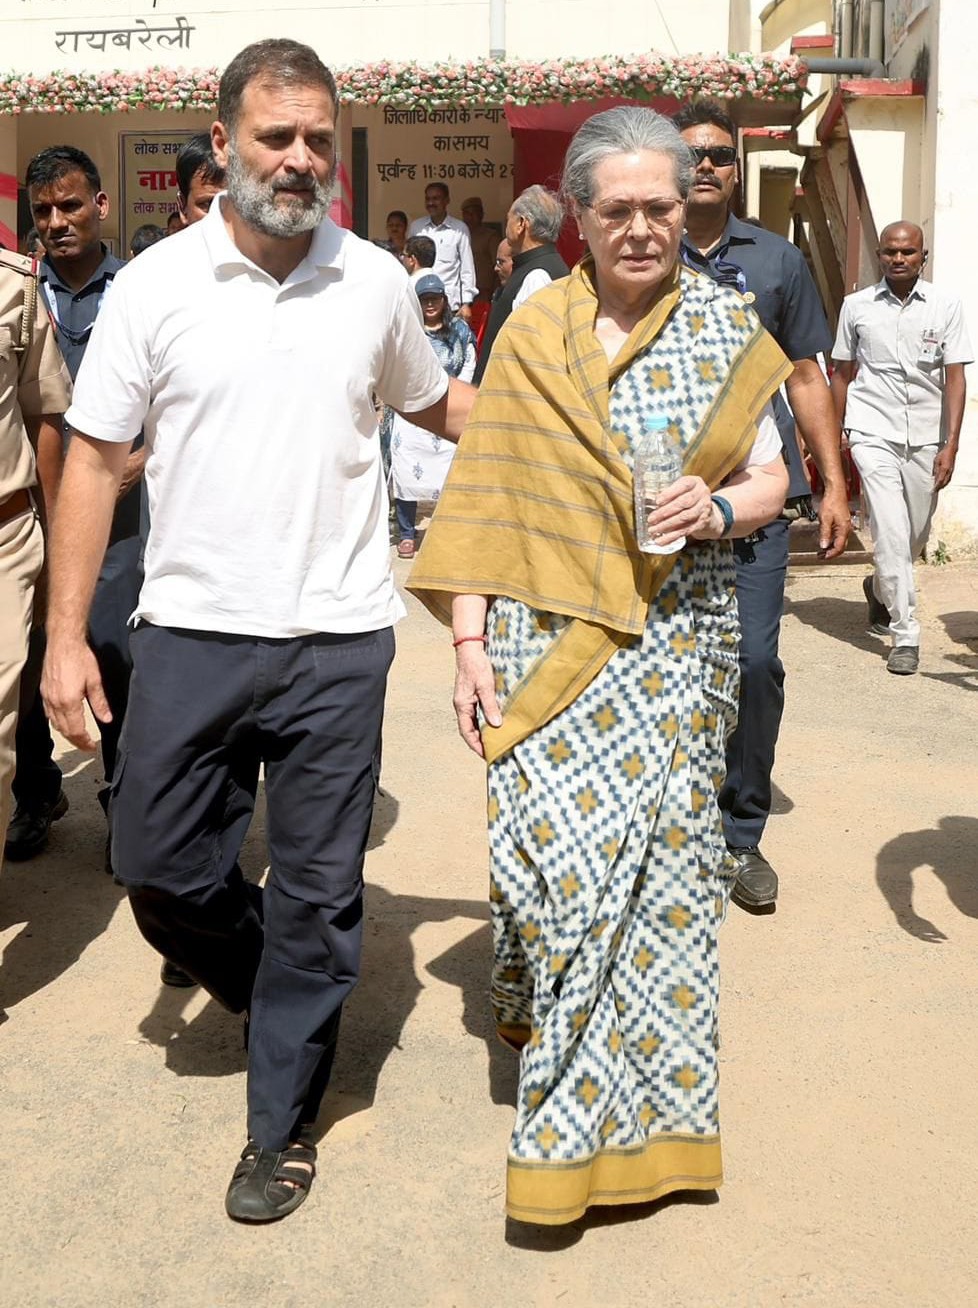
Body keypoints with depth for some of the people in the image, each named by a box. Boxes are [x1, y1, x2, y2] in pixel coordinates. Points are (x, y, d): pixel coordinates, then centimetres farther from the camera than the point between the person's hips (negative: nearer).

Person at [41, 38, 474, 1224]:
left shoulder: (375, 280, 2)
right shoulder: (154, 284, -2)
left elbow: (437, 403, 19)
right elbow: (95, 460, 0)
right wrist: (65, 636, -4)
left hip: (338, 639, 0)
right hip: (191, 632, 0)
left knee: (316, 893, 6)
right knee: (158, 863, 8)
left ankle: (282, 1123, 25)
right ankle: (282, 994, 39)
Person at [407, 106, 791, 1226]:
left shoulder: (727, 324, 5)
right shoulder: (532, 332, 4)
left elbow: (769, 476, 9)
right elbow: (488, 499, 2)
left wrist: (719, 510, -13)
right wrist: (469, 640, -5)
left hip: (677, 639, 1)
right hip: (548, 636, 0)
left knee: (659, 848, 4)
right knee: (549, 835, -8)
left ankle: (644, 1100, 21)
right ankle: (534, 998, 23)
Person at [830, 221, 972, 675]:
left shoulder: (945, 306, 2)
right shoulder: (856, 306, 3)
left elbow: (955, 378, 0)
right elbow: (842, 374, 11)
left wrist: (950, 445, -7)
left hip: (926, 437, 2)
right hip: (873, 433, -2)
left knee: (915, 536, 12)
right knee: (891, 533, -12)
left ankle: (880, 588, 43)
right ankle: (905, 636, -6)